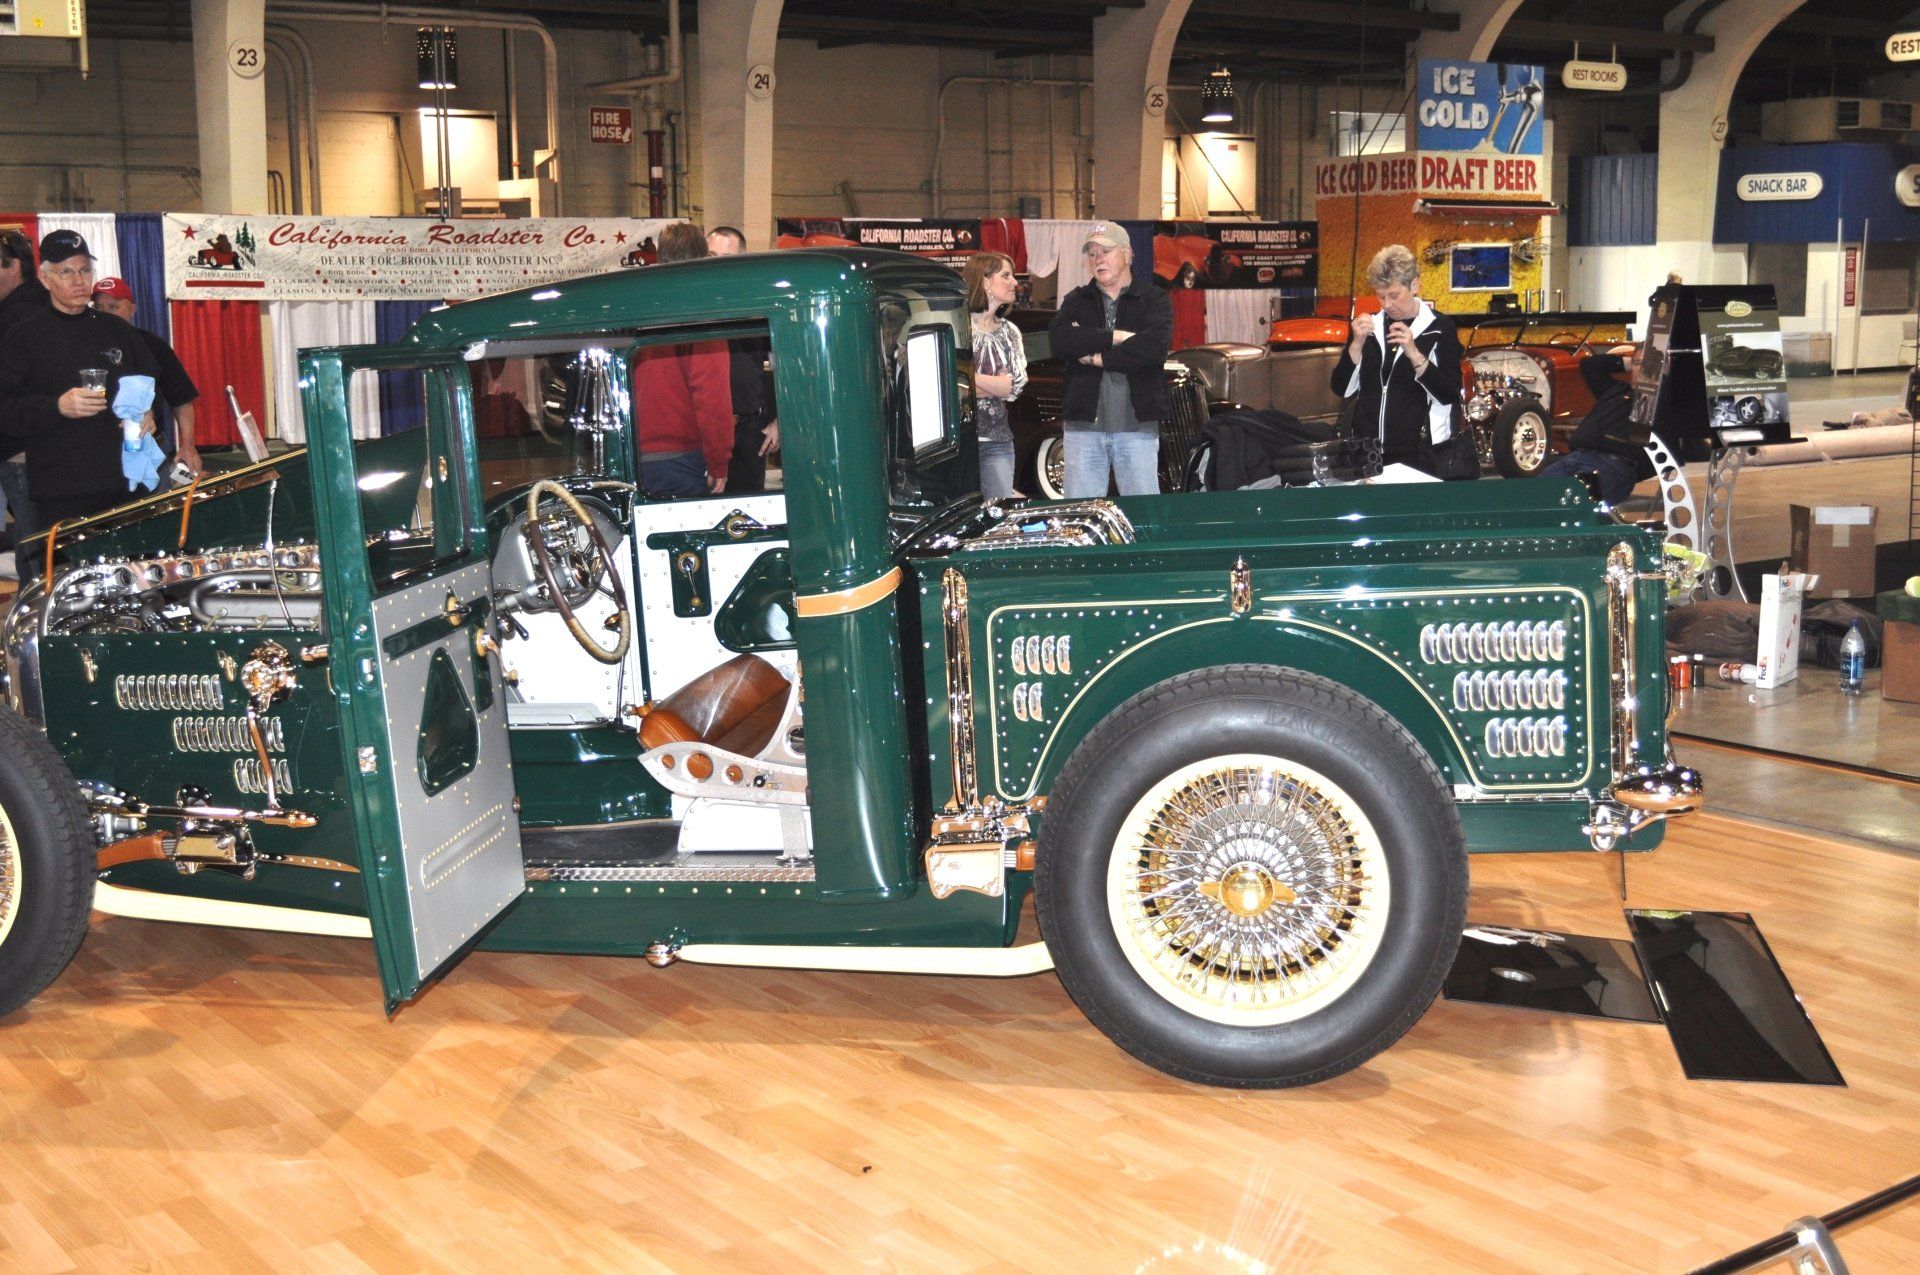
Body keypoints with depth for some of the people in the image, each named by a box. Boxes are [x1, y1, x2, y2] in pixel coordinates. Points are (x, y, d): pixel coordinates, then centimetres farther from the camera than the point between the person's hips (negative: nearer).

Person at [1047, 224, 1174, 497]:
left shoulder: (1153, 299, 6)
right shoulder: (1076, 301, 13)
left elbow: (1155, 346, -14)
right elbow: (1059, 340, -8)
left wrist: (1098, 358, -9)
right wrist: (1115, 336, -11)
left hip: (1137, 425, -2)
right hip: (1082, 425, 2)